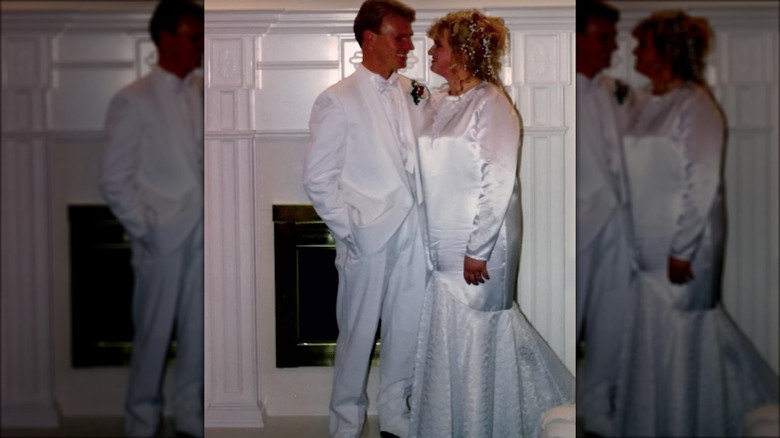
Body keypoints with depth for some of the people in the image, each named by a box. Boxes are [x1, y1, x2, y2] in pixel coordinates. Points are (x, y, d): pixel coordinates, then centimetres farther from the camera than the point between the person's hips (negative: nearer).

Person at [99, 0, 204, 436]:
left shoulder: (206, 94, 6)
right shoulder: (133, 101, -9)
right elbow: (114, 180, -8)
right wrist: (146, 228, -10)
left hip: (204, 236, 4)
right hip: (164, 241, -4)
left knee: (199, 334, 11)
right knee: (154, 337, 5)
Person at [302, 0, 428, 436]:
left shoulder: (411, 92, 7)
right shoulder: (338, 100, -7)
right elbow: (318, 179, -7)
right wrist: (349, 231, -9)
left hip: (412, 232, 4)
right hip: (369, 238, -4)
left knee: (407, 330, 12)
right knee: (359, 334, 7)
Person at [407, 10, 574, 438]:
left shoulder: (491, 105, -15)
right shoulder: (438, 103, 9)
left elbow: (498, 185, -18)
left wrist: (477, 251, -19)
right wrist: (429, 240, 12)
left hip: (477, 246, -8)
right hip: (442, 246, 8)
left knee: (474, 338, 3)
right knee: (446, 335, 15)